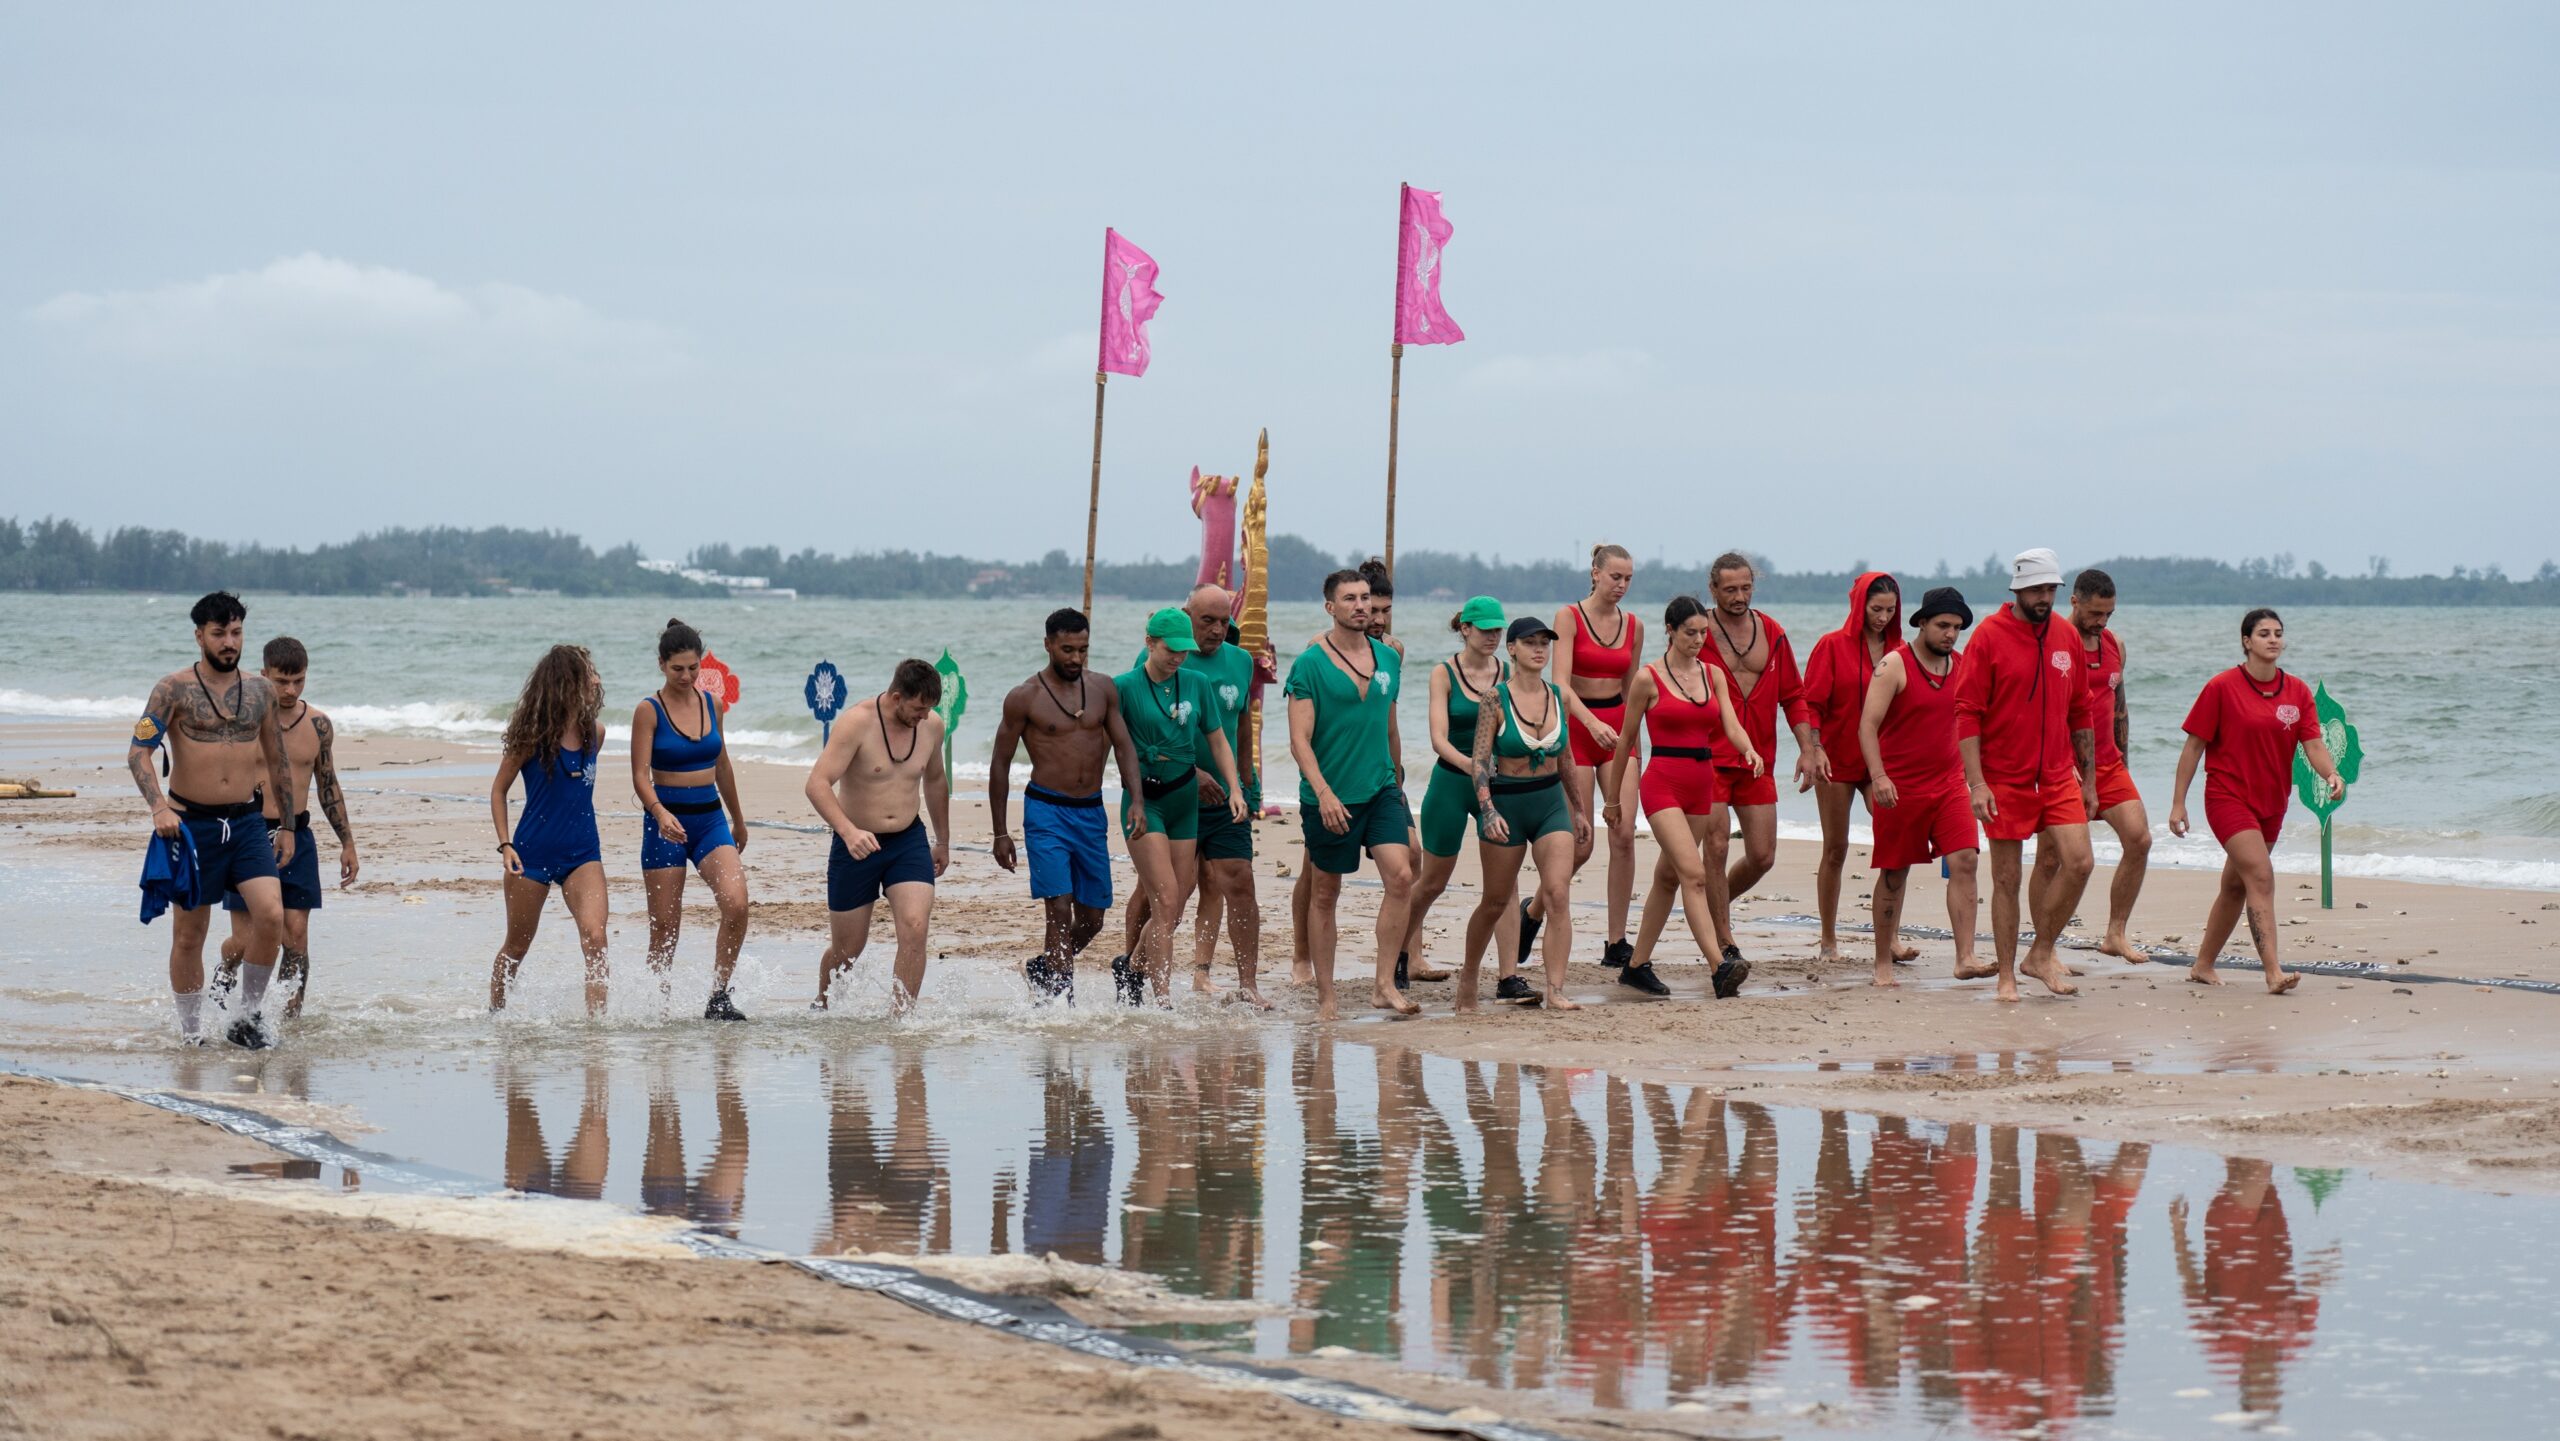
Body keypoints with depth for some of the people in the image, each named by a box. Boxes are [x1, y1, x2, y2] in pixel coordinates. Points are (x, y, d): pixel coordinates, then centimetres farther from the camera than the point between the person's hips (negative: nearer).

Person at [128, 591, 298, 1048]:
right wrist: (158, 806, -29)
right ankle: (191, 1034, 18)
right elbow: (138, 752, -13)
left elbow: (278, 761, 17)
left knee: (271, 915, -15)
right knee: (188, 935, 4)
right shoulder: (174, 689, -5)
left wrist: (287, 826, 17)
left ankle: (247, 1018, 1)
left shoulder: (260, 690, 7)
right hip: (192, 822, -3)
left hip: (247, 822, 3)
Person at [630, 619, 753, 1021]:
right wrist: (660, 813, -32)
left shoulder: (711, 703, 7)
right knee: (665, 926, 0)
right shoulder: (648, 711, -6)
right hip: (666, 821, -3)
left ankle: (719, 997, -8)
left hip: (711, 819, 3)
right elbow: (640, 775, -13)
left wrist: (738, 820, 27)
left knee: (736, 905, -18)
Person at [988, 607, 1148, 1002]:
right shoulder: (1024, 697, -4)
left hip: (1091, 812, 5)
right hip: (1047, 810, -5)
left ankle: (1041, 969, 34)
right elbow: (1000, 764, 1)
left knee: (1092, 918, 10)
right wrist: (1000, 833, -1)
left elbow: (1124, 747, 7)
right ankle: (1062, 999, -15)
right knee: (1059, 911, -15)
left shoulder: (1103, 691, 8)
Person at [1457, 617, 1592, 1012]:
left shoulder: (1558, 696, 4)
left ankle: (1555, 990, -15)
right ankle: (1468, 976, 33)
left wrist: (1579, 810, 19)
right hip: (1506, 803, -3)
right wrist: (1488, 811, -23)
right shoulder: (1496, 698, -10)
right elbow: (1479, 760, -12)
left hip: (1551, 802, 3)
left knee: (1558, 895, -13)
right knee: (1496, 902, 9)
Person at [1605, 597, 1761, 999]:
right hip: (1662, 784, -6)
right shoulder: (1649, 679, -4)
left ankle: (1637, 965, 23)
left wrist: (1748, 750, -22)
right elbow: (1626, 739, 3)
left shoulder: (1713, 675, 10)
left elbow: (1731, 725, 1)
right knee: (1694, 874, -17)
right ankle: (1720, 967, -27)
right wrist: (1613, 795, 8)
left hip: (1702, 785, 6)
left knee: (1668, 877, 12)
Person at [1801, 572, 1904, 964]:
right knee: (1836, 849, 4)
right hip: (1838, 759, -2)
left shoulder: (1898, 651, 6)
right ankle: (1828, 942, 13)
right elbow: (1812, 704, -5)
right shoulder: (1832, 646, -3)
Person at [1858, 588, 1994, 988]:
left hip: (1949, 782, 4)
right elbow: (1868, 725, -14)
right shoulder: (1894, 666, -9)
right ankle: (1883, 962, 17)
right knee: (1894, 875, 4)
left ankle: (1965, 959, -15)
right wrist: (1878, 776, -26)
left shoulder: (1961, 666, 8)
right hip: (1900, 787, -4)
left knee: (1964, 862, -12)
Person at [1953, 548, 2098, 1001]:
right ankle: (2007, 976, 11)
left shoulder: (2067, 637, 8)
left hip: (2058, 777, 4)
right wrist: (1976, 782, -16)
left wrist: (2088, 778, 15)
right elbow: (1967, 712, -9)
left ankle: (2042, 954, 7)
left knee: (2078, 862, -11)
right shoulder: (1989, 637, -7)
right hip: (2005, 780, -4)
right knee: (2006, 878, 2)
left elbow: (2079, 713, 16)